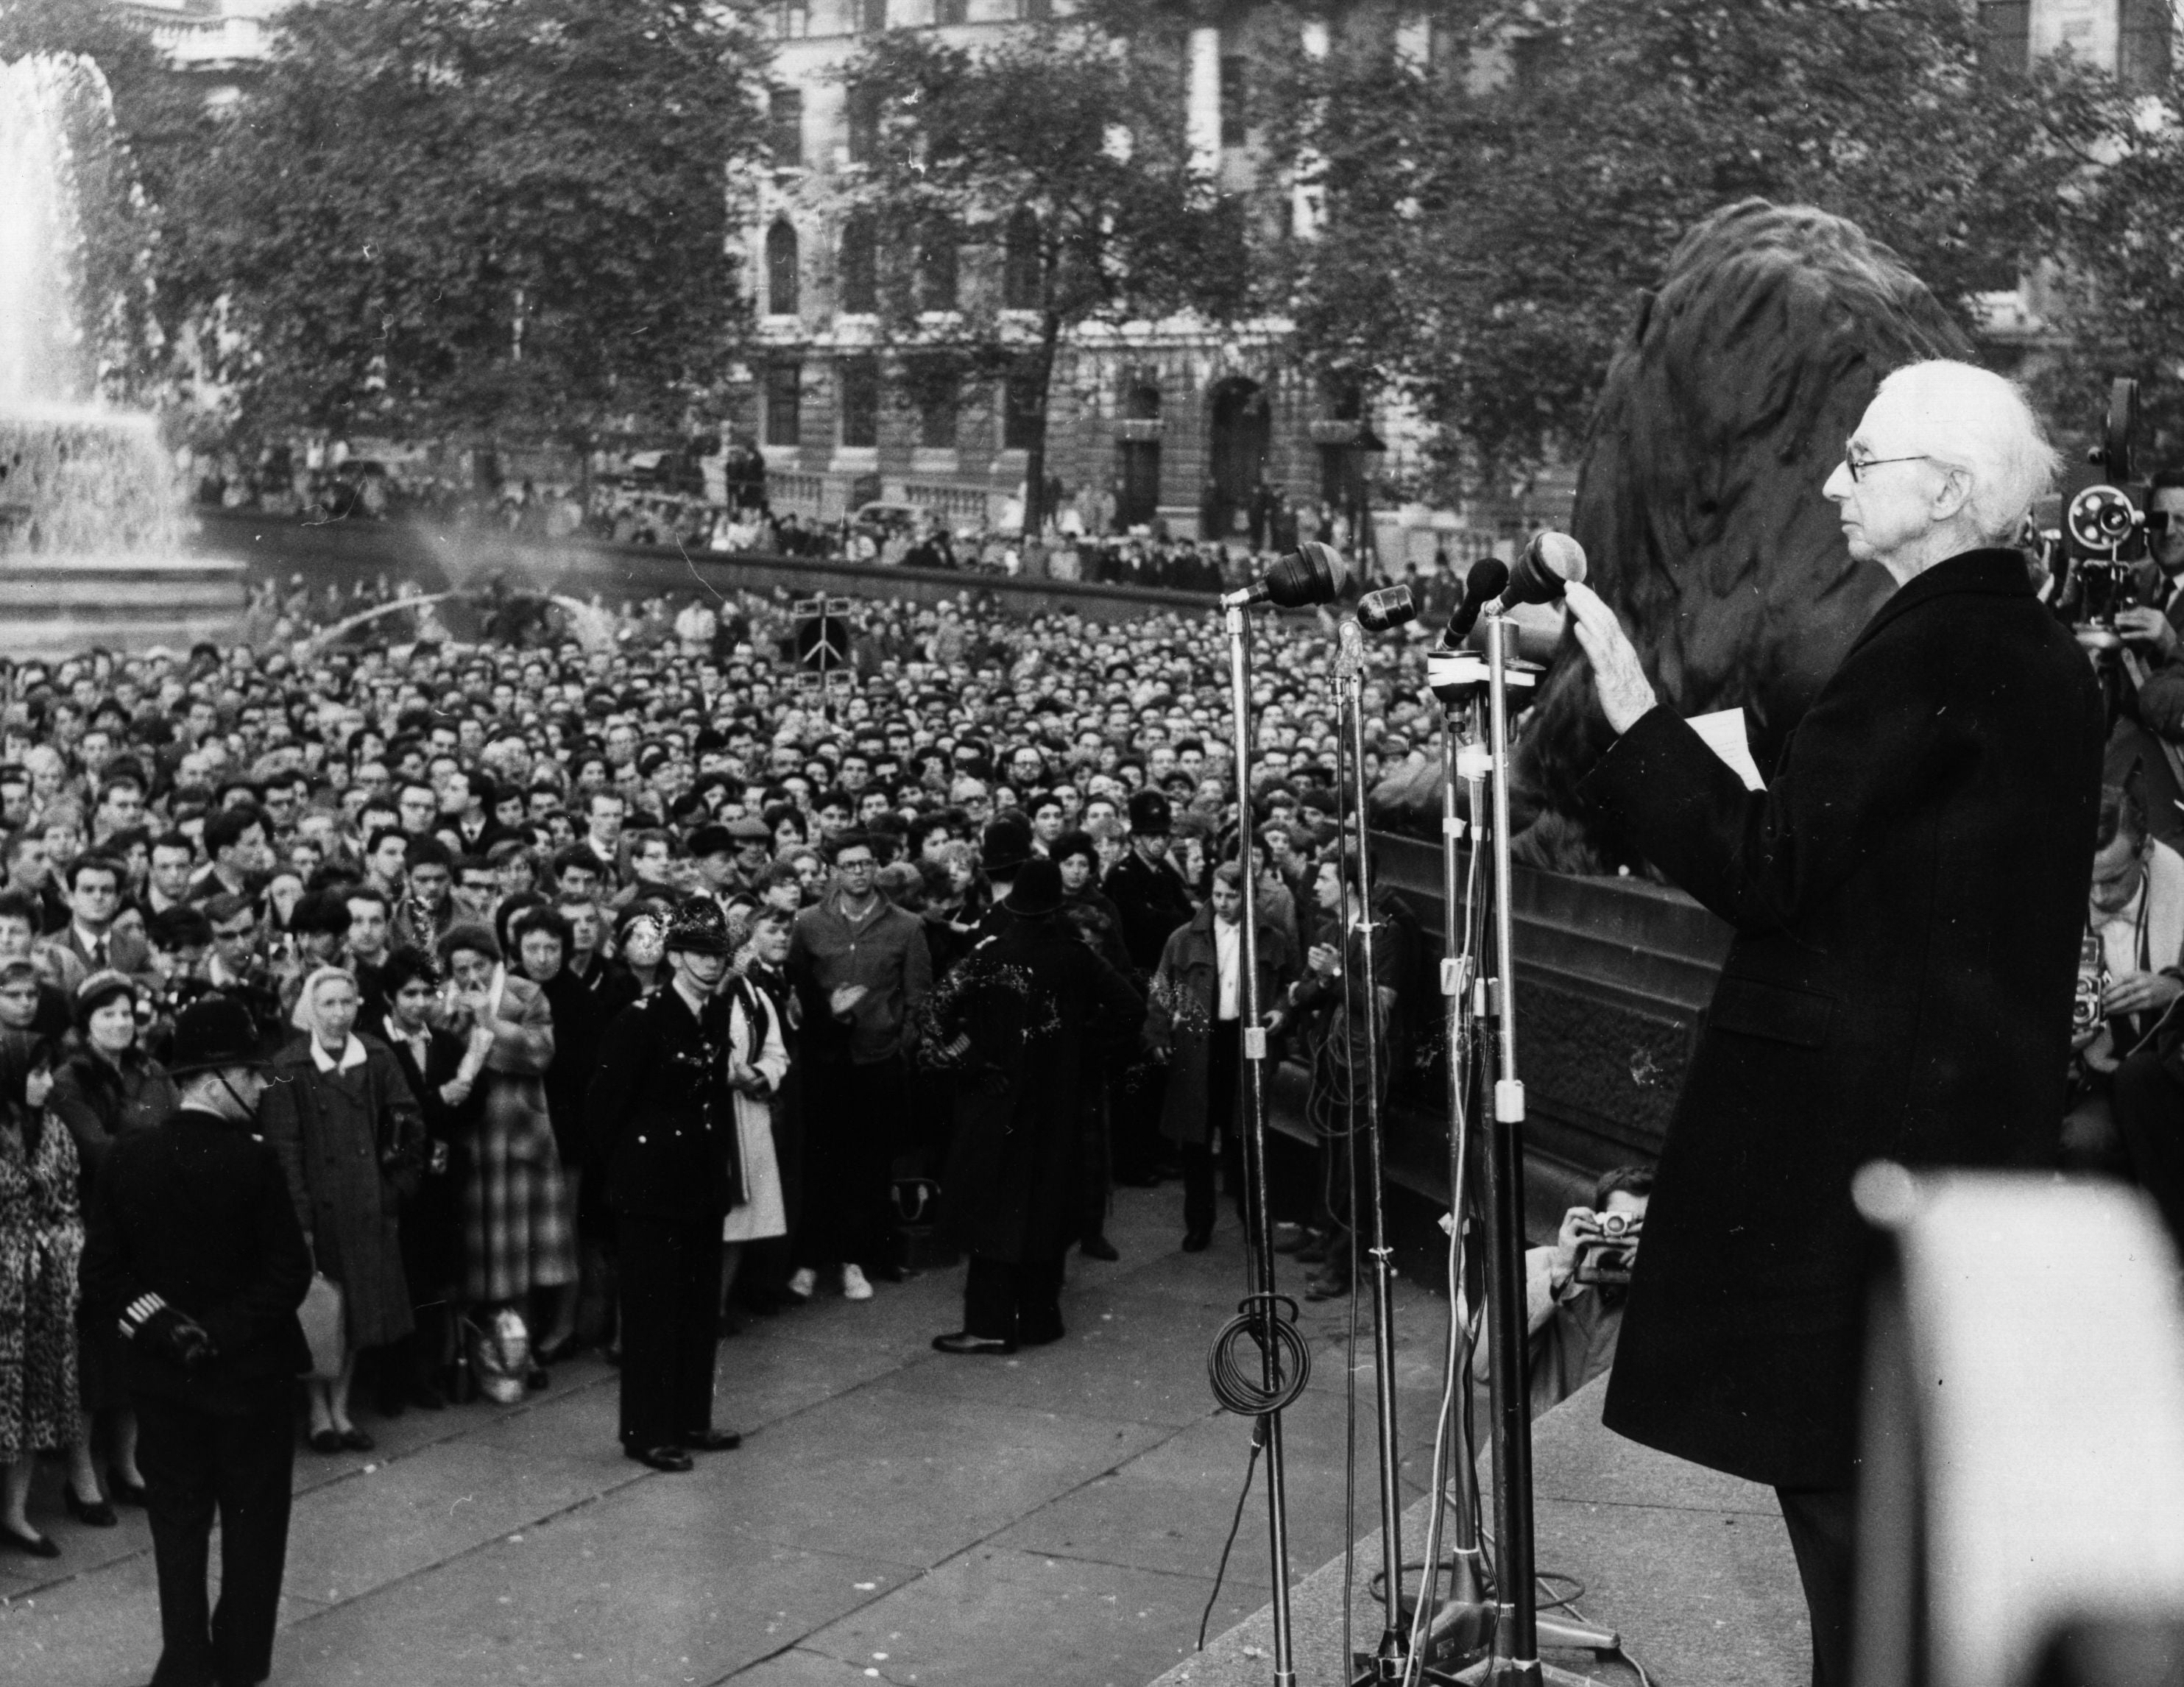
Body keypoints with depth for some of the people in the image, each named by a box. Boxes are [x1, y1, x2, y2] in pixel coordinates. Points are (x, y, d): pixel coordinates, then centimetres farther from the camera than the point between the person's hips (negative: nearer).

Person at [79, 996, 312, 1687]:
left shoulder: (125, 1157, -5)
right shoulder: (253, 1159, -16)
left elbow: (102, 1272, -3)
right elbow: (289, 1272, -17)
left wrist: (160, 1325, -3)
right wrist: (226, 1331, -10)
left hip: (163, 1372, 3)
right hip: (250, 1370, -3)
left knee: (177, 1520, 14)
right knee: (252, 1520, 12)